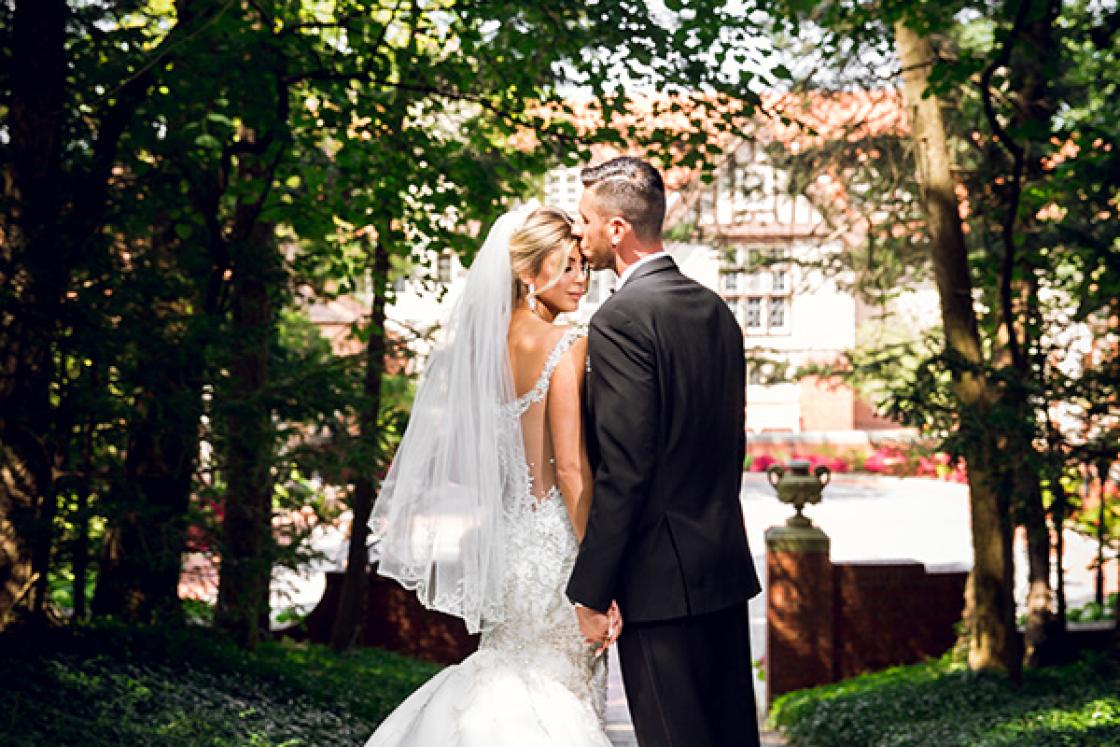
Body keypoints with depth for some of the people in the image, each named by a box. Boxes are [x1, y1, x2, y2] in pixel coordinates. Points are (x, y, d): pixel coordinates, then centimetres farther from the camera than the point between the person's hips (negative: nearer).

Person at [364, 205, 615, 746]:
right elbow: (570, 467, -19)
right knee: (561, 700, 3)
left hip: (507, 535, 7)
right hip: (553, 538, -7)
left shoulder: (483, 341, 6)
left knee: (514, 676, 21)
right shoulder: (566, 347, -15)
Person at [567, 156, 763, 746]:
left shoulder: (621, 320, -16)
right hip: (725, 563, 9)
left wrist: (589, 590, -15)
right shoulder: (716, 309, 11)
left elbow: (622, 470, -20)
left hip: (662, 574, -9)